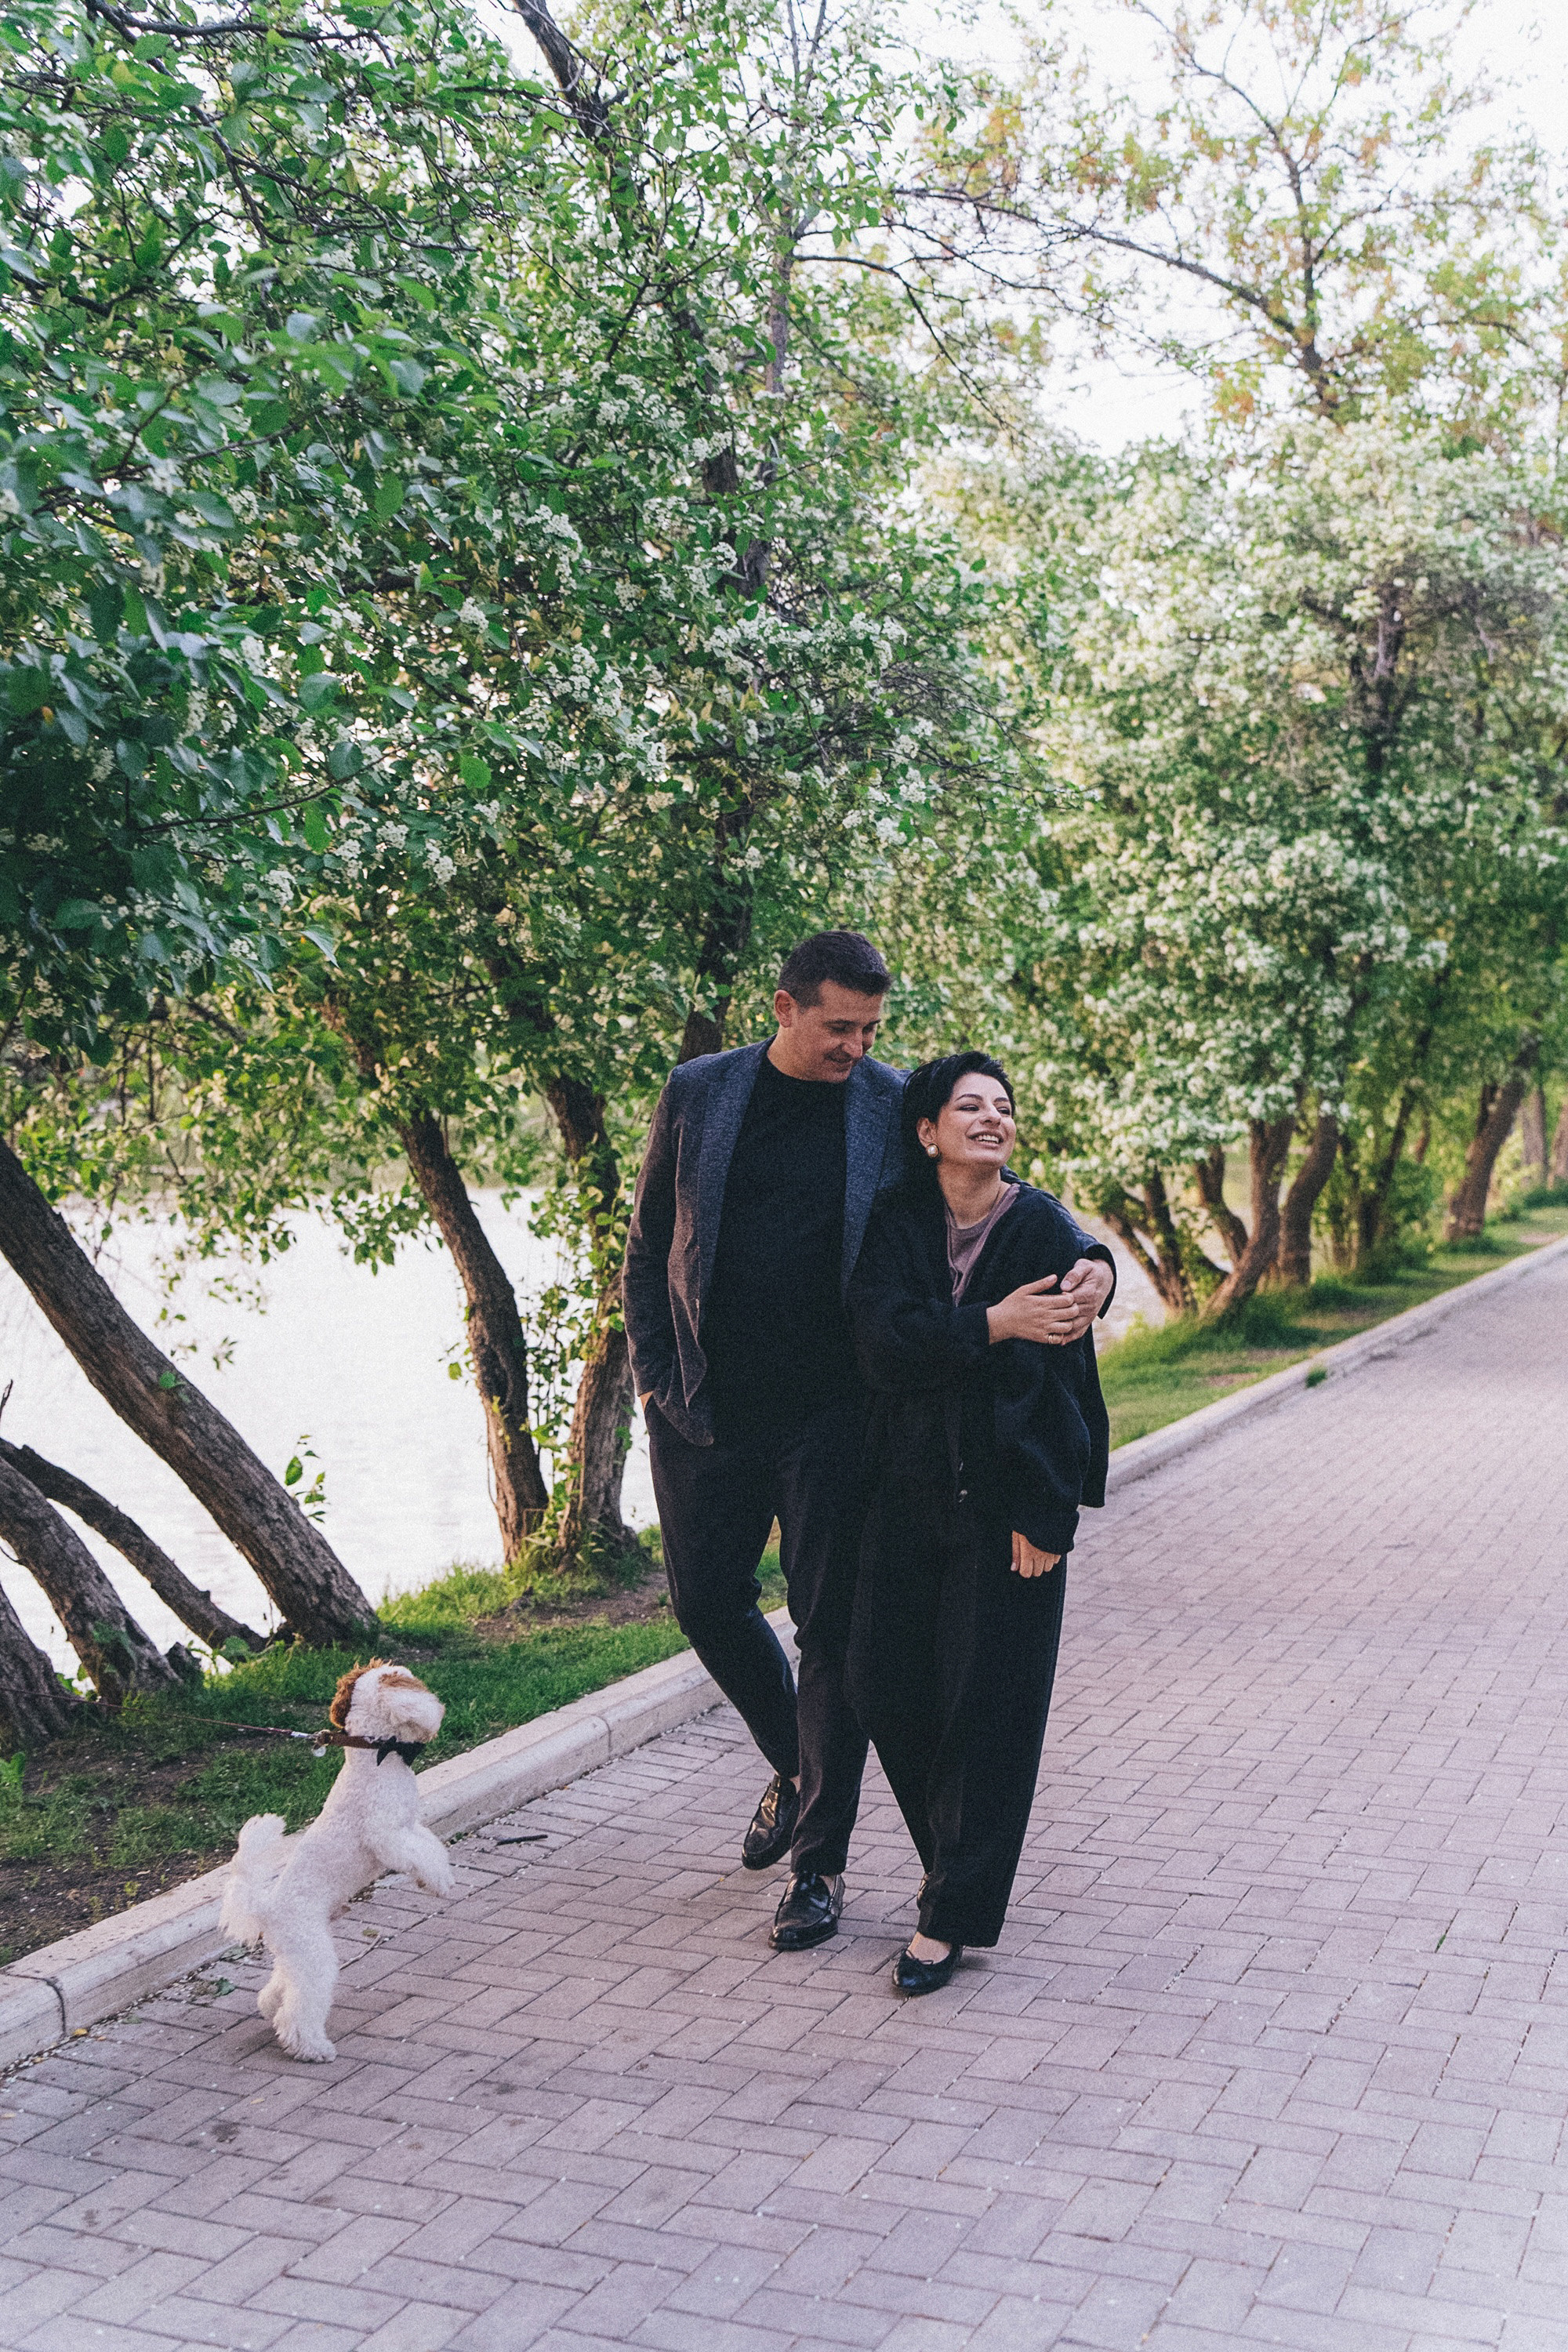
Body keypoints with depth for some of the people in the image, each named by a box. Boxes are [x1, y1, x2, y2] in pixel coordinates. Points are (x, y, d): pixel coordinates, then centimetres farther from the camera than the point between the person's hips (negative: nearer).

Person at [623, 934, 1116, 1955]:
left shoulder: (895, 1106, -2)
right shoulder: (699, 1094, 3)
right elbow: (650, 1247, 9)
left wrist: (1092, 1262, -22)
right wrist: (653, 1374, 1)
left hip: (834, 1415, -2)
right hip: (709, 1412, 3)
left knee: (831, 1631, 2)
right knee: (709, 1603, 12)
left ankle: (819, 1863, 15)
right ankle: (795, 1768, 39)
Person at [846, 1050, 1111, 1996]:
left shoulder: (1048, 1233, -7)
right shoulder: (895, 1224, 3)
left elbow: (1061, 1378, -10)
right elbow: (884, 1340, -11)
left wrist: (1043, 1513, -14)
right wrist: (991, 1326, -21)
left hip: (1003, 1499, -3)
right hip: (909, 1486, 4)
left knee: (986, 1701, -1)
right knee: (888, 1687, 5)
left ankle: (955, 1913, 10)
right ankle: (959, 1854, 30)